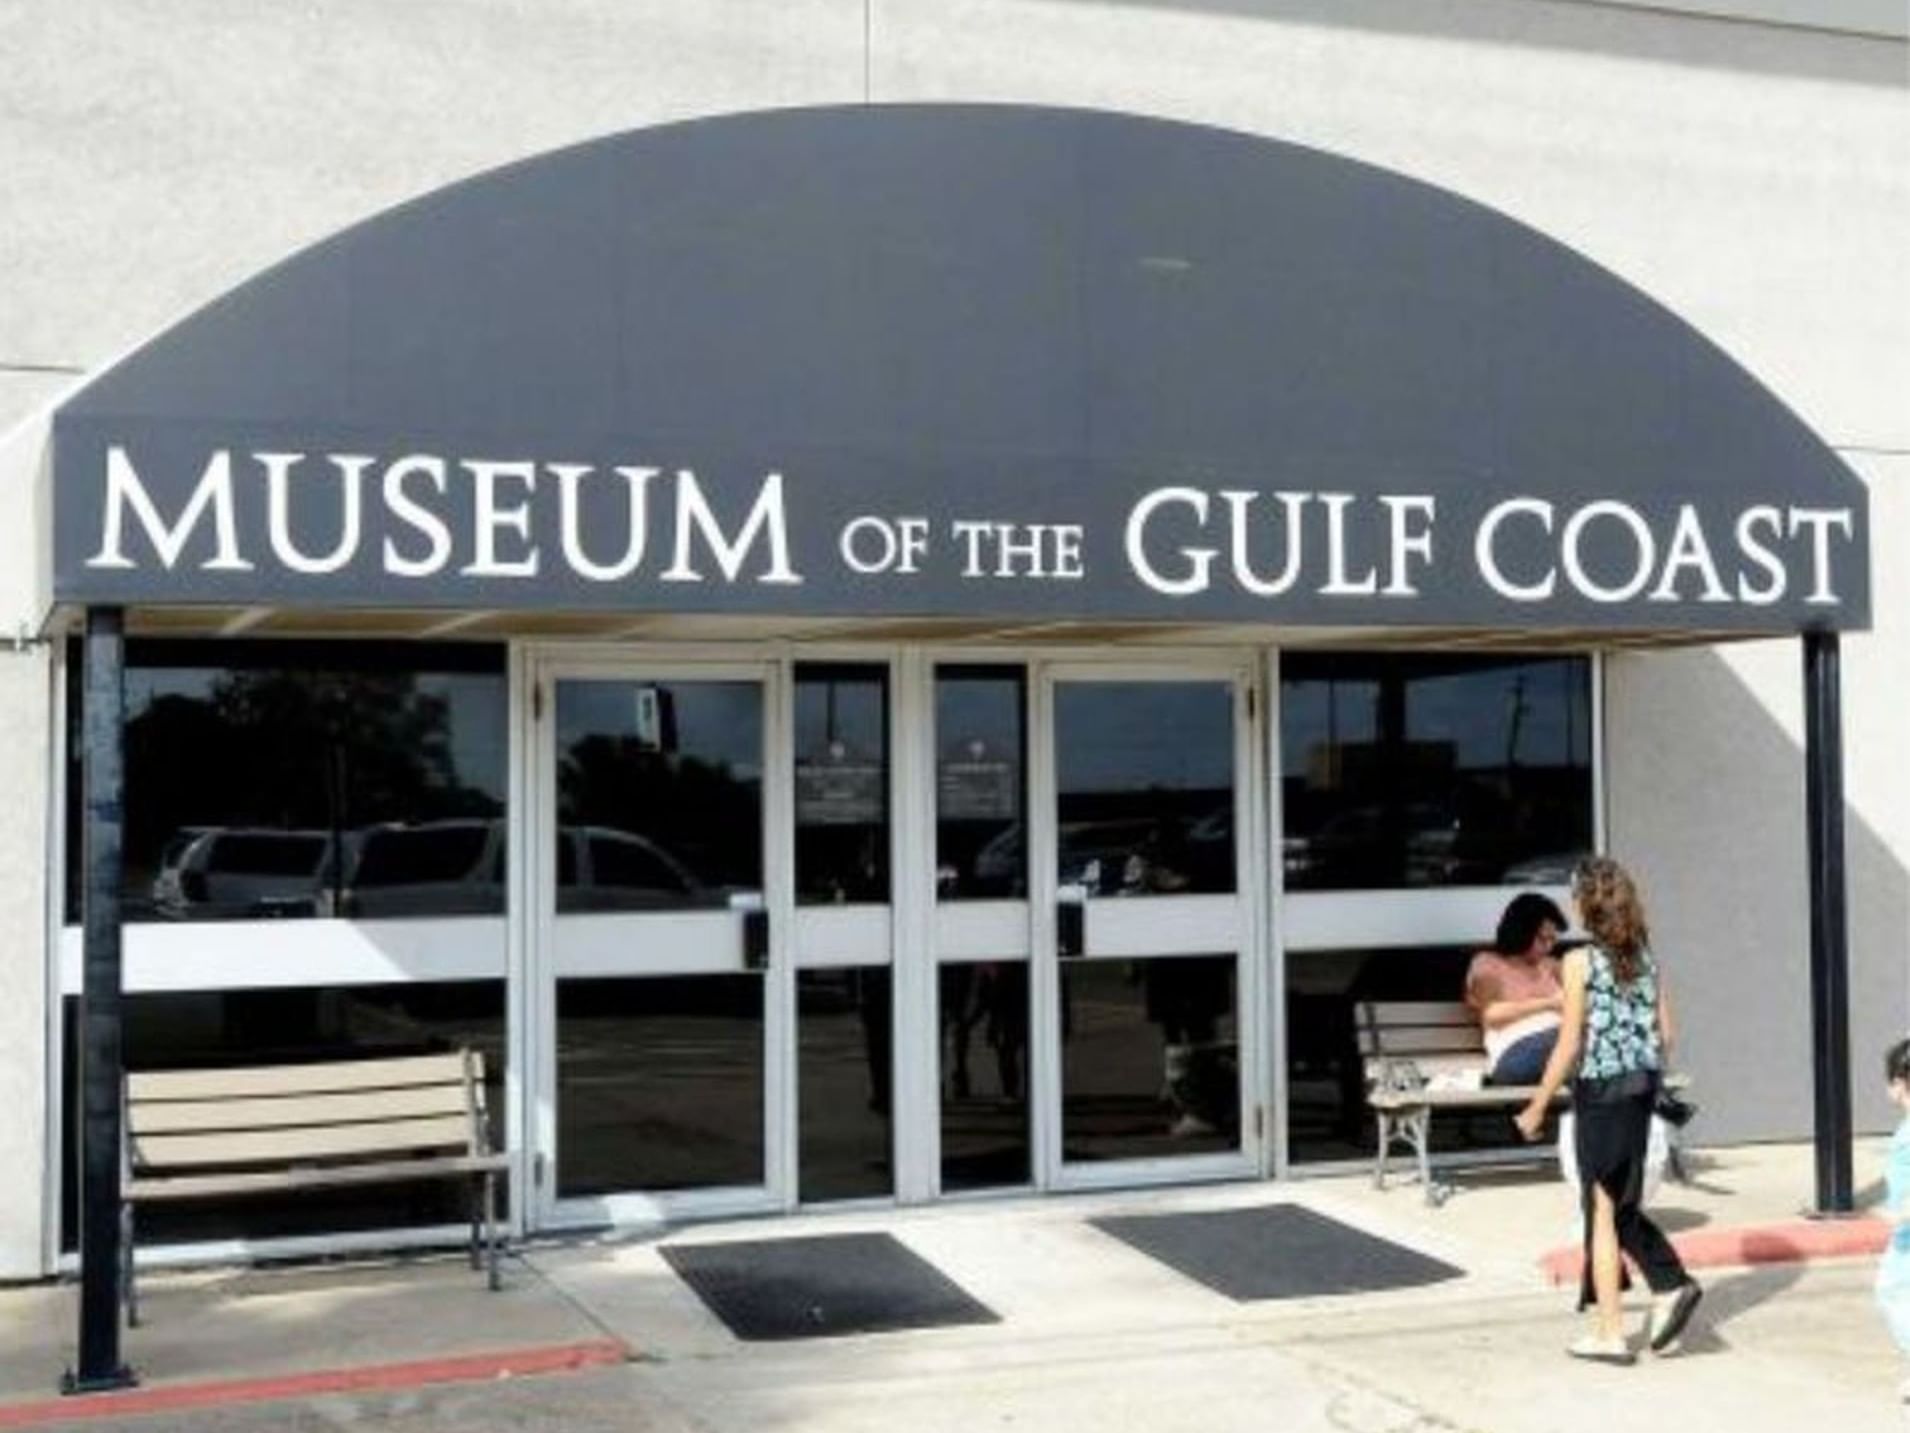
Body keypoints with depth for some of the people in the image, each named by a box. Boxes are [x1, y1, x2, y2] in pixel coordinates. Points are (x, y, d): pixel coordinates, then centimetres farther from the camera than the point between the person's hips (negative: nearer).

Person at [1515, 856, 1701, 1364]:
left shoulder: (1581, 961, -13)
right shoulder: (1646, 956, 5)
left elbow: (1570, 1044, -13)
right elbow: (1665, 1033, 7)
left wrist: (1537, 1106, -5)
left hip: (1600, 1089, -6)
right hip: (1644, 1085, 6)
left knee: (1603, 1211, 3)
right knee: (1620, 1206, 17)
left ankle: (1610, 1332, 8)